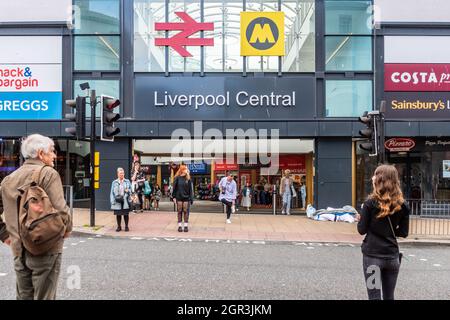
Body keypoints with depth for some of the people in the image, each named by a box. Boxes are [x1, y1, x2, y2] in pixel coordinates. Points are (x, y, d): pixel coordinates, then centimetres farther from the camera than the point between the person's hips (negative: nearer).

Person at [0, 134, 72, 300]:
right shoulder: (48, 173, -11)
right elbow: (60, 209, -20)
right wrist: (67, 229, -3)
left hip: (19, 250, 7)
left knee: (23, 296, 17)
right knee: (43, 296, 4)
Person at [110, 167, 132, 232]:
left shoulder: (127, 181, 7)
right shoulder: (114, 182, 5)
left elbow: (131, 189, 11)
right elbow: (112, 192, 3)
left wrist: (128, 190, -12)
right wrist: (113, 201, -5)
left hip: (125, 201, 0)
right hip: (117, 201, 0)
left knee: (126, 214, 3)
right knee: (118, 214, 5)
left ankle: (126, 226, 15)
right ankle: (119, 226, 18)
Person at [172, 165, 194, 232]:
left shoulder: (188, 179, 1)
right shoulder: (177, 178, -3)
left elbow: (191, 189, 1)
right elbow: (174, 188, 0)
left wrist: (191, 198, -2)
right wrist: (174, 196, -3)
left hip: (186, 198, 1)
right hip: (179, 198, -1)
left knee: (186, 212, 4)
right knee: (179, 212, 6)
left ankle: (186, 226, 12)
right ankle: (180, 226, 13)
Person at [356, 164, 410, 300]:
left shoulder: (370, 203, -12)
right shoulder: (402, 205, -1)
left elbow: (362, 230, -8)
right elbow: (404, 233, 4)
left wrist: (360, 220, 11)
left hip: (372, 255, -4)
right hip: (392, 256, 4)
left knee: (374, 296, 4)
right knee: (389, 297, 17)